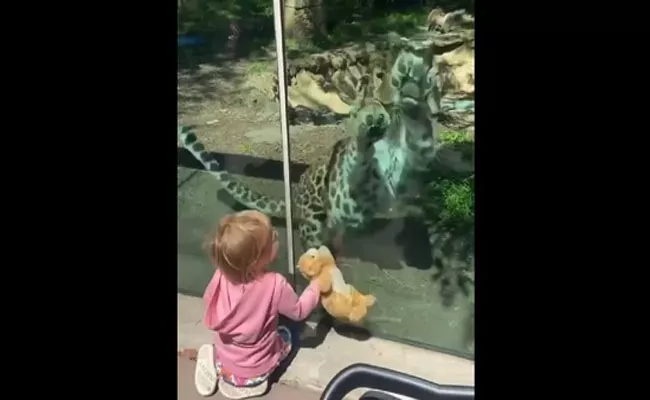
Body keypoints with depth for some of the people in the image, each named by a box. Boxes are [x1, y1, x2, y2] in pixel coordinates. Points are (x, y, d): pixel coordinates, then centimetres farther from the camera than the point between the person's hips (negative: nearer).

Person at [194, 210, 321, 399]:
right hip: (254, 369, -3)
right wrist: (316, 286, 0)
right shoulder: (275, 284, -32)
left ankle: (217, 367, 10)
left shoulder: (222, 276, -21)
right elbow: (299, 311, -14)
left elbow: (208, 301, 0)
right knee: (287, 333, 22)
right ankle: (250, 380, 8)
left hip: (224, 358, 3)